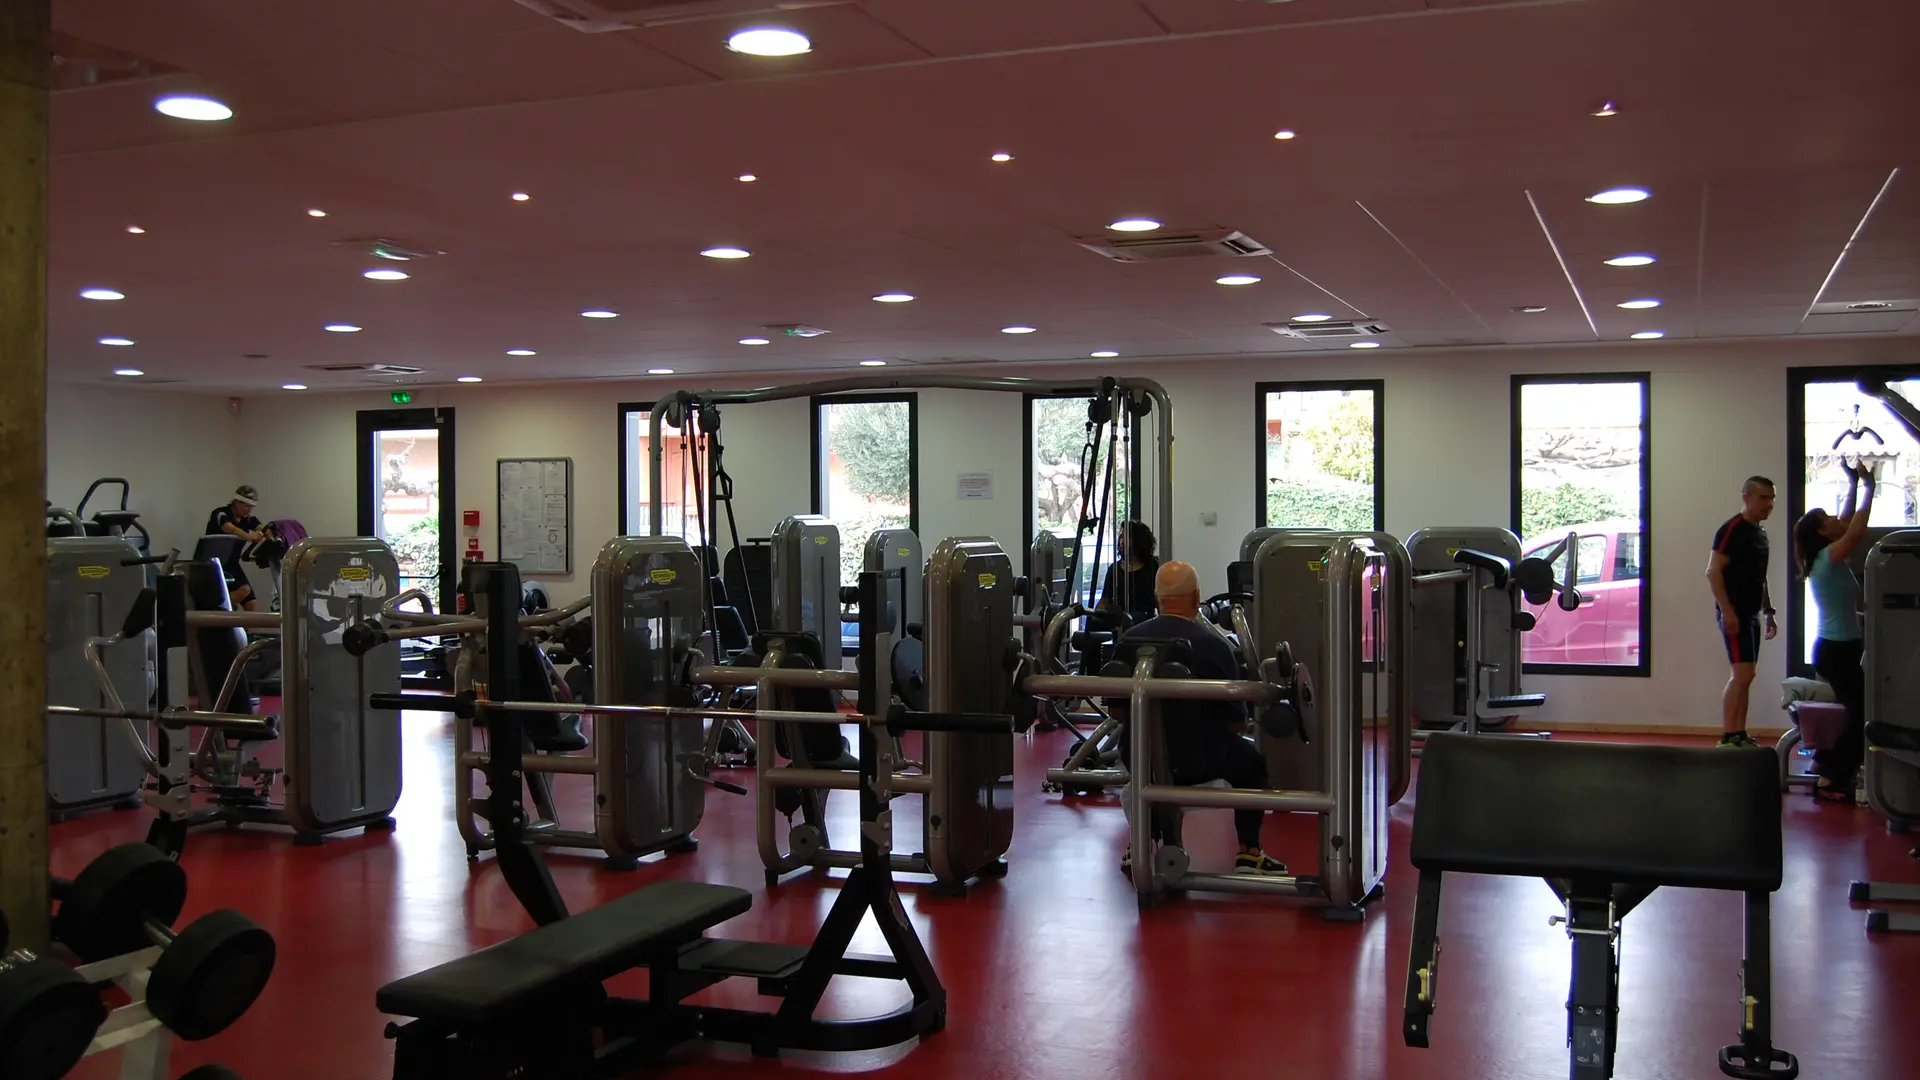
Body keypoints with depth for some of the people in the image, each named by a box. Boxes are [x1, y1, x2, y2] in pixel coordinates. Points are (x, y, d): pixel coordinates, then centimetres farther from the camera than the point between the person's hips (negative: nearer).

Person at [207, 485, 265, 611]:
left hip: (232, 563, 7)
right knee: (243, 589, -29)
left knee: (253, 605, -3)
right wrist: (251, 537, -58)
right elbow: (232, 530, -38)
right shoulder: (220, 514, -16)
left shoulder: (248, 519, 3)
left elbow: (263, 530, -16)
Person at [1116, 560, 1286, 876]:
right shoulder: (1213, 645, -15)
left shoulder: (1129, 641, -5)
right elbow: (1236, 723, -8)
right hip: (1198, 762, -3)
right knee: (1252, 762, 25)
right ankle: (1248, 853, 19)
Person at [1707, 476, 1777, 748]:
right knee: (1742, 674, -14)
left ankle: (1739, 734, 14)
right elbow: (1713, 572, -18)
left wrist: (1768, 612, 20)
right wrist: (1727, 611, -23)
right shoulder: (1732, 530, -12)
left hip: (1751, 613, 9)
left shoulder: (1760, 533, 16)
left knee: (1745, 677, 10)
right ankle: (1727, 737, -12)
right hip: (1734, 613, -9)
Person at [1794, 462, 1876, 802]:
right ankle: (1830, 782, -8)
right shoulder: (1829, 557, -15)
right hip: (1838, 650, -10)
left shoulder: (1827, 559, 9)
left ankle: (1824, 762, 29)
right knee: (1862, 717, -9)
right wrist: (1869, 487, -15)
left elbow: (1848, 522, 20)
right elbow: (1857, 529, -25)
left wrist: (1855, 484, 18)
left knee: (1854, 713, 20)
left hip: (1837, 648, 10)